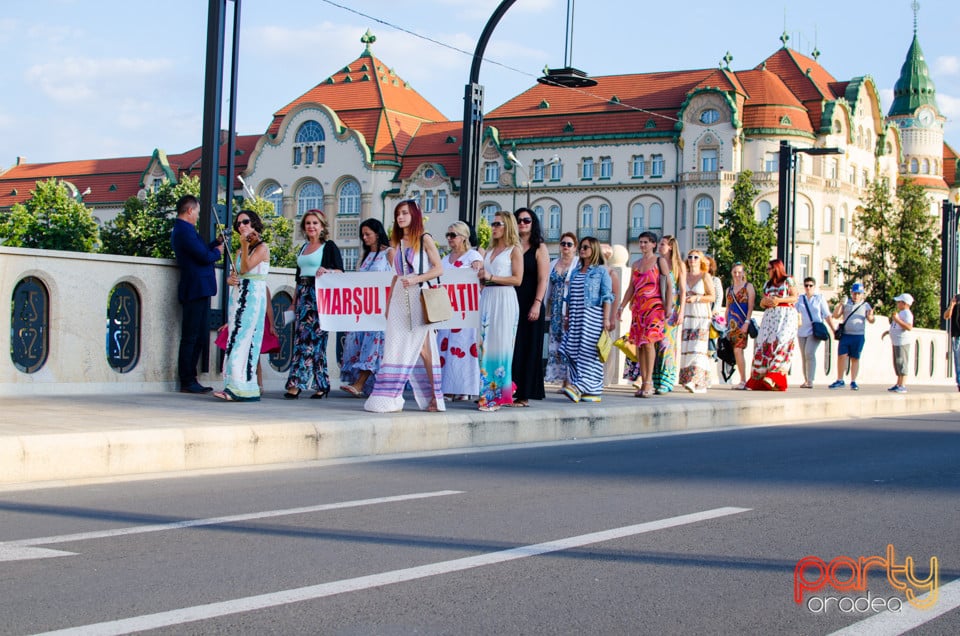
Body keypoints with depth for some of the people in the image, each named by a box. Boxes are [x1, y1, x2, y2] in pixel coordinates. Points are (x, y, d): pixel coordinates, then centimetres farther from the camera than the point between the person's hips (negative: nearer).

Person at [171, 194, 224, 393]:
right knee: (190, 337, -6)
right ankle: (187, 382, -2)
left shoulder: (182, 229, 18)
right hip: (195, 289, -11)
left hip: (198, 291, 11)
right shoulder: (185, 230, -15)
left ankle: (190, 380, 19)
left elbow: (200, 251, 21)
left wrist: (216, 243, 18)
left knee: (200, 336, 14)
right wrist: (217, 252, 0)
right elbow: (205, 257, -19)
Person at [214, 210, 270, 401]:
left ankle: (241, 388, -19)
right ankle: (234, 387, 2)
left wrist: (245, 244, -15)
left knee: (243, 340, -15)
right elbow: (236, 273, 19)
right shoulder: (240, 249, 20)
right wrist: (230, 279, -3)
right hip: (238, 296, 8)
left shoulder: (262, 247, -3)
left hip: (253, 297, -8)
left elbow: (246, 267, -13)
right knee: (235, 340, 3)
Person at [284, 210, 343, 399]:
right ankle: (322, 384, 5)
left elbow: (340, 271, -8)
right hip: (303, 295, 7)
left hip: (319, 294, -7)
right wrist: (294, 302, 20)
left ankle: (297, 383, -17)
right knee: (302, 337, 2)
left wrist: (327, 271, -28)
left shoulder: (329, 246, 0)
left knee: (308, 337, -13)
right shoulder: (303, 248, 20)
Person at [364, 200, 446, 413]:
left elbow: (438, 269, -5)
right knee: (395, 348, -3)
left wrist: (415, 279, -18)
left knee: (423, 347, -6)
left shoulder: (424, 239, 2)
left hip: (419, 297, -5)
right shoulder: (398, 243, 18)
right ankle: (391, 399, -5)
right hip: (400, 299, 5)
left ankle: (434, 396, 0)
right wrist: (388, 304, 15)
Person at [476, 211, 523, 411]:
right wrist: (481, 276, 3)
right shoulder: (489, 251, 20)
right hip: (487, 297, 6)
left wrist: (491, 277, -11)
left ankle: (500, 393, -6)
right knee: (486, 343, 1)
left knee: (501, 342, -7)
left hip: (504, 298, -6)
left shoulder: (514, 250, 1)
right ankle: (487, 391, 4)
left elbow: (517, 279, -8)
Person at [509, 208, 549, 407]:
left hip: (529, 305, -4)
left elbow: (543, 279, -7)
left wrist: (537, 304, -15)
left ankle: (524, 394, 0)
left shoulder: (539, 248, 1)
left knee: (527, 348, -2)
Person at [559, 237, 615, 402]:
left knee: (589, 351, -10)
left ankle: (580, 387, -19)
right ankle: (592, 391, 1)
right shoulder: (576, 272, 19)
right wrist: (567, 318, 17)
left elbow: (606, 296, -5)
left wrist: (606, 318, -13)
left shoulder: (601, 271, 1)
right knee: (573, 352, -1)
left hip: (593, 317, -6)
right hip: (576, 318, 6)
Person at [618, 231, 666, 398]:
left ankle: (648, 382, -16)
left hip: (654, 306, -6)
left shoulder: (660, 261, 3)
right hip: (637, 307, 6)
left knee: (648, 341, -16)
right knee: (639, 344, 1)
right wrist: (622, 305, 10)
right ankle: (644, 383, 4)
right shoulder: (636, 264, 18)